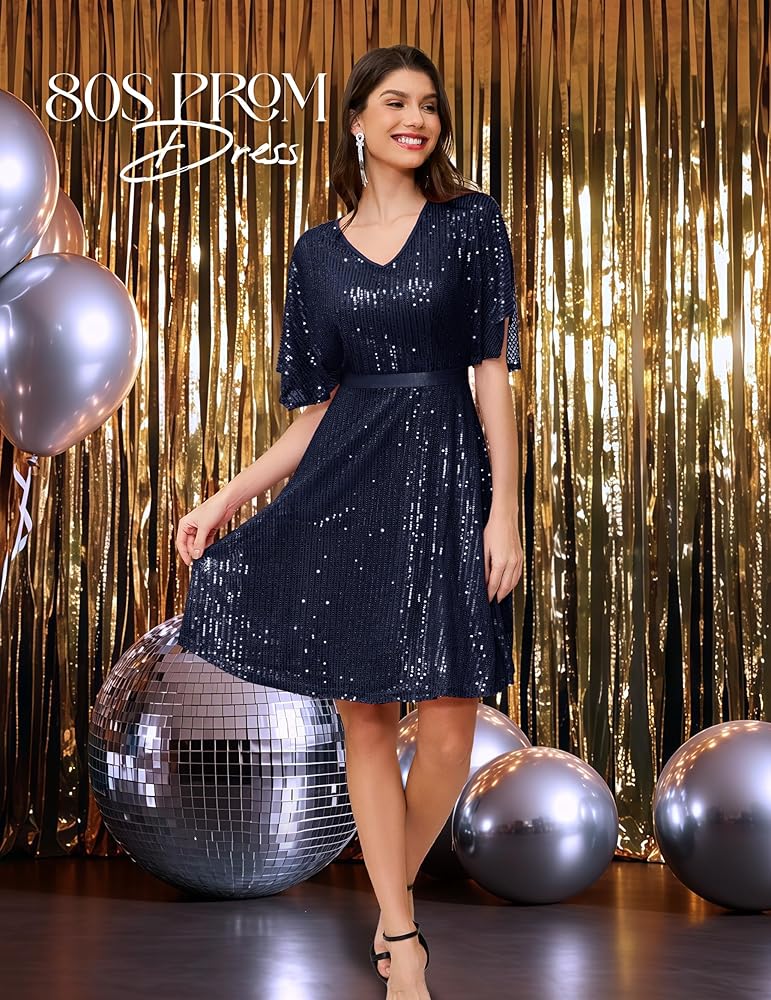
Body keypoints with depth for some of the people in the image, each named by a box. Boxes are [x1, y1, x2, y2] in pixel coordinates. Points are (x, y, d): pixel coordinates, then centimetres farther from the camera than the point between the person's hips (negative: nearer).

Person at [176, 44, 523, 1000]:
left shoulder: (470, 222, 4)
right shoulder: (320, 250, 11)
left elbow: (493, 374, -1)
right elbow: (321, 404, 11)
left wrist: (505, 512, -9)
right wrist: (226, 498, 5)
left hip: (444, 477, -2)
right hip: (348, 482, 2)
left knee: (448, 728, -6)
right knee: (364, 715, 3)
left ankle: (394, 895, 22)